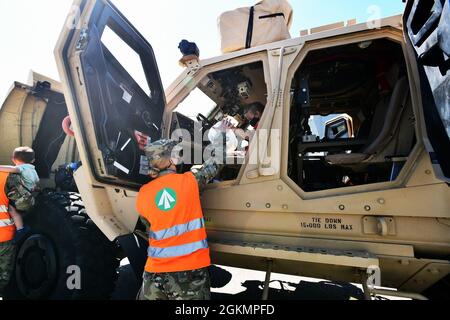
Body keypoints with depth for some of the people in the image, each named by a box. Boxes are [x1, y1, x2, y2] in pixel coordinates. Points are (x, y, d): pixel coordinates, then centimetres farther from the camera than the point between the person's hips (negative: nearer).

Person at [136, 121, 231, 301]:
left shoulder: (143, 194, -1)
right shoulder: (189, 181, -9)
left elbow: (150, 227, 11)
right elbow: (216, 162, 4)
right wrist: (221, 133, 19)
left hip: (156, 270, 3)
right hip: (192, 267, -3)